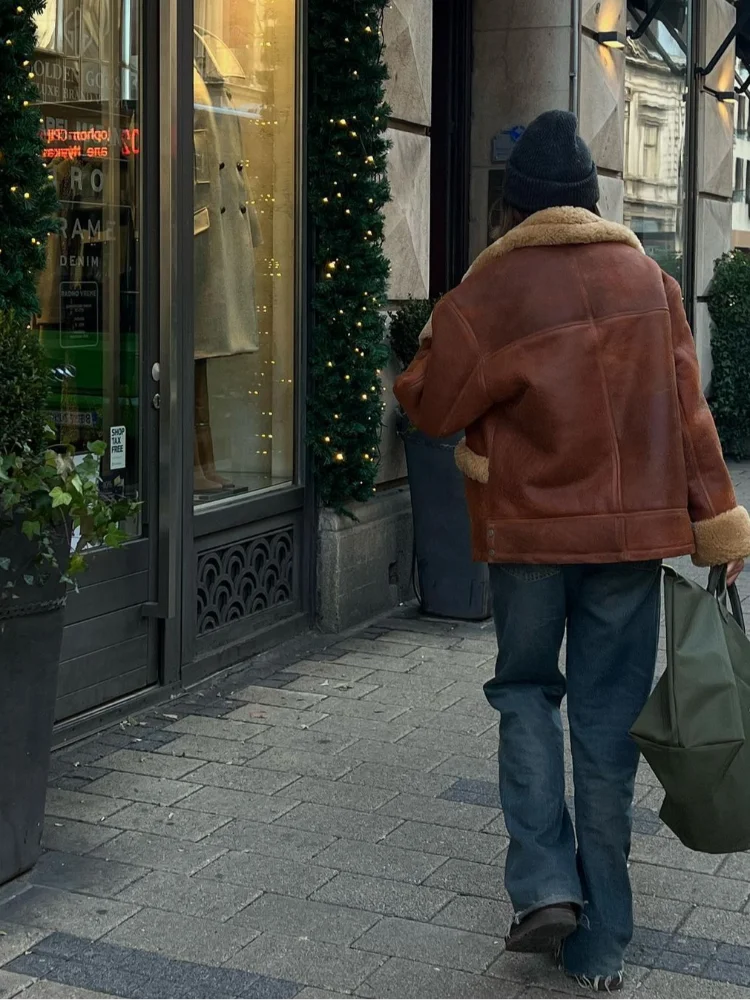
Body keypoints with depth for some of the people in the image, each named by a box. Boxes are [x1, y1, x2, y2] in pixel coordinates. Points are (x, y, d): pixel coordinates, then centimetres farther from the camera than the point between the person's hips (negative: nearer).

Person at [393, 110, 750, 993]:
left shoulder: (487, 293, -8)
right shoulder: (647, 280, 1)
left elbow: (432, 407, -4)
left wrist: (421, 362, 17)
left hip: (527, 529, -2)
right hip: (631, 530, 2)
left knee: (525, 692, 19)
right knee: (608, 721, 8)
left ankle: (543, 883, 3)